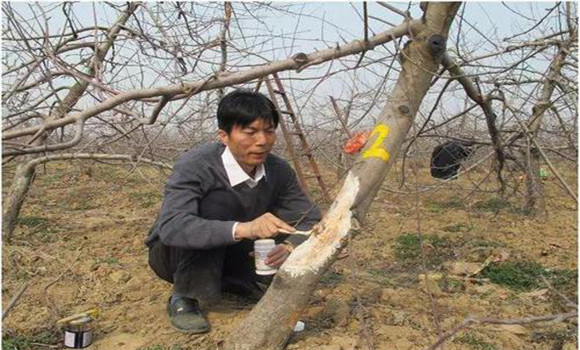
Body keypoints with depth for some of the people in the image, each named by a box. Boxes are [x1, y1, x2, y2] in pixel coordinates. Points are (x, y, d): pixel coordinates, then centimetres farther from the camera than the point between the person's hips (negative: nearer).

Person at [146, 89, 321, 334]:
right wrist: (242, 228, -58)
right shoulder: (194, 167, -31)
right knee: (215, 199, -32)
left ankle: (218, 281, 9)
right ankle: (184, 297, -17)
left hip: (228, 256, 5)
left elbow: (311, 220, -10)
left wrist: (290, 246, -34)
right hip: (175, 255, -5)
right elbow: (171, 227, -45)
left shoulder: (278, 171, -15)